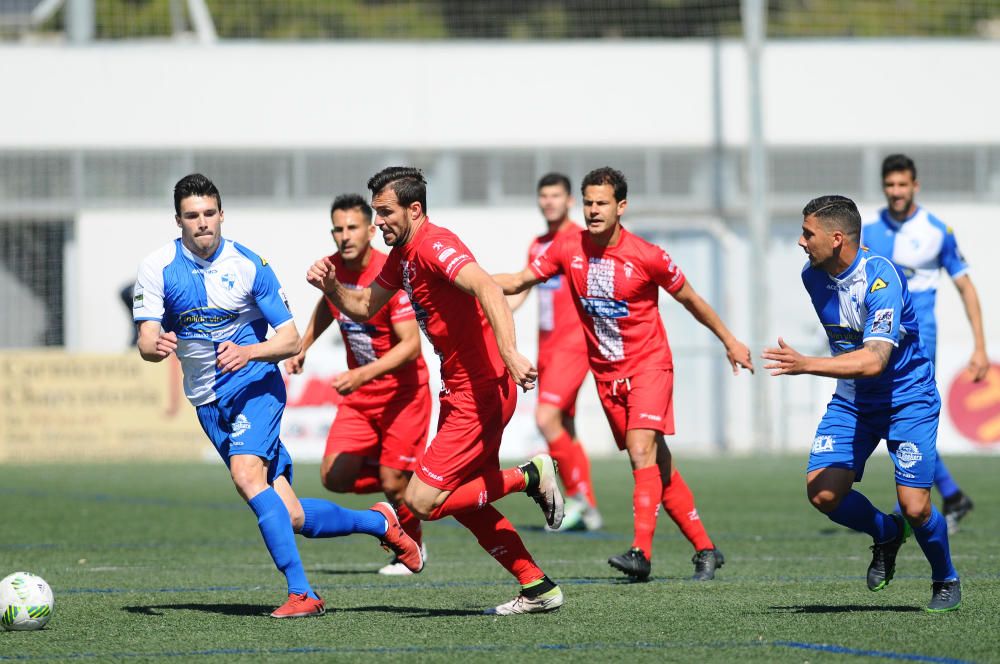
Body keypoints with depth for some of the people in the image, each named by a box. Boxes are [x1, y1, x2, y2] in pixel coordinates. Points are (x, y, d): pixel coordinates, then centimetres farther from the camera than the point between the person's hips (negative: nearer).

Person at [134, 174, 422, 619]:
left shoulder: (249, 265, -8)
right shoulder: (157, 268, -5)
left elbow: (290, 340, -6)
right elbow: (146, 343, -12)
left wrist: (248, 352, -26)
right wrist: (157, 345, -36)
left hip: (254, 384, -3)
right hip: (208, 401, 3)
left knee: (246, 473, -30)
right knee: (291, 517, -2)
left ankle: (300, 592, -28)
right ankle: (378, 523, 23)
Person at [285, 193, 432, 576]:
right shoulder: (332, 268, -2)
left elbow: (411, 344, -27)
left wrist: (363, 374, -37)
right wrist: (302, 348, 17)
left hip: (403, 390, -6)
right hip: (358, 393, 6)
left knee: (393, 483, -5)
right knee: (334, 476, -7)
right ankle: (396, 478, 23)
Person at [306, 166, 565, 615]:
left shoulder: (435, 246, -18)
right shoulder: (401, 255, 13)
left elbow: (487, 289, -34)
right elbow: (363, 308, 24)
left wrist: (509, 352, -47)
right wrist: (331, 286, 3)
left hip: (481, 392, -10)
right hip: (460, 392, 10)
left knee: (422, 501, -12)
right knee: (464, 503, 14)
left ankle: (529, 477, -1)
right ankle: (538, 587, 20)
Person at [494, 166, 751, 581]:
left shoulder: (647, 257, -13)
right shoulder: (569, 248, -3)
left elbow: (690, 299, 1)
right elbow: (519, 281, 0)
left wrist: (729, 341, 11)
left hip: (649, 365, -4)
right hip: (606, 373, 4)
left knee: (642, 452, -22)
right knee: (659, 464, 7)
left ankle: (641, 552, -30)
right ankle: (705, 550, 15)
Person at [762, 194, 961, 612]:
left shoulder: (881, 279, -26)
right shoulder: (813, 277, -2)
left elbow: (874, 360, -37)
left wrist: (807, 365, -43)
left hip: (907, 400, -6)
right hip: (852, 401, 6)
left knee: (915, 507, -15)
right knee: (823, 492, -14)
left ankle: (946, 581, 16)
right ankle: (886, 534, 16)